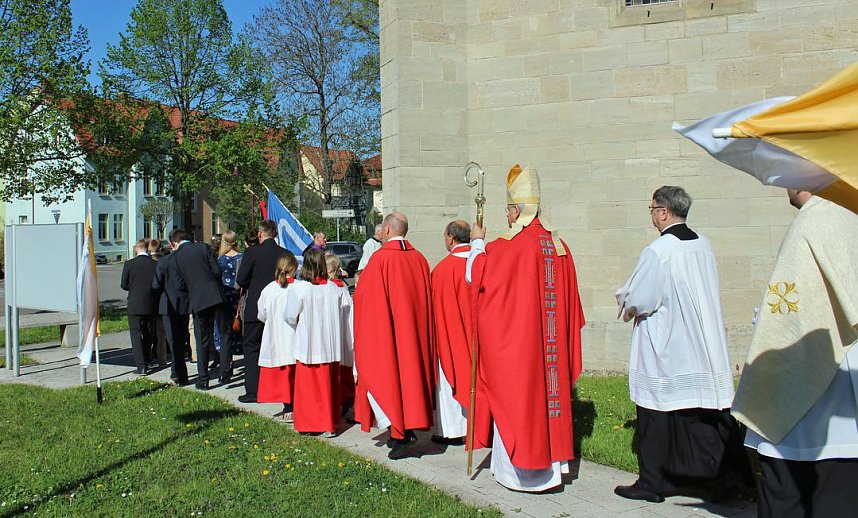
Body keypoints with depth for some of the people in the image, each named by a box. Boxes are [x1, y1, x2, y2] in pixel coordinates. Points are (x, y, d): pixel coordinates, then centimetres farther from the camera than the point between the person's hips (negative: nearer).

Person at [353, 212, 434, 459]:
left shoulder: (380, 258, -13)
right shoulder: (419, 259, 3)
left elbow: (362, 295, -8)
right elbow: (427, 298, 10)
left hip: (384, 331, -5)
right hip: (414, 332, 6)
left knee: (384, 375, 2)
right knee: (410, 371, 14)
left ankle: (399, 434, -4)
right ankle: (409, 426, 19)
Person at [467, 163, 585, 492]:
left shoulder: (508, 246, -17)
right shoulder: (558, 246, 4)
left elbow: (474, 274, -4)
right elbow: (570, 299, 12)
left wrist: (477, 242, 9)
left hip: (512, 339, -6)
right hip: (548, 340, 6)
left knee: (514, 395, 3)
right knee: (546, 390, 14)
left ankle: (517, 469, 12)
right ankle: (550, 462, 25)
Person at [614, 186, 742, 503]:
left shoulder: (658, 252, -18)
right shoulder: (703, 245, 4)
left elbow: (636, 302, -15)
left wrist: (626, 307, 9)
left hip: (664, 352, -6)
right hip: (704, 352, 7)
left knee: (658, 417, 5)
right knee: (707, 414, 14)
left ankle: (652, 484, 15)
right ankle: (727, 474, 20)